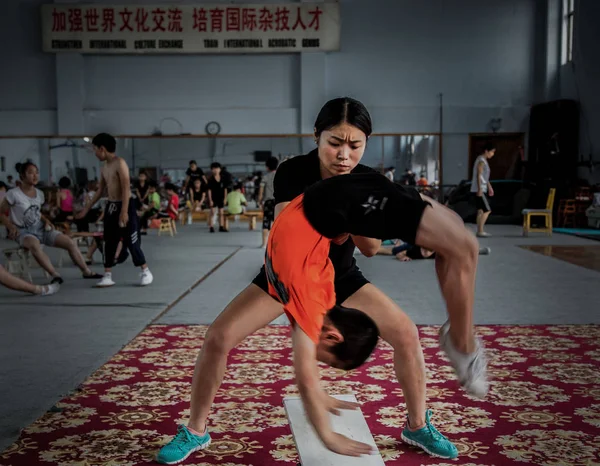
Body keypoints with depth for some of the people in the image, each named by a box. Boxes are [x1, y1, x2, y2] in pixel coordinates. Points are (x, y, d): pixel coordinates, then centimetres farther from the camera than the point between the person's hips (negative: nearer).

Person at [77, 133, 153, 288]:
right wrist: (87, 208, 23)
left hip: (125, 205, -8)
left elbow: (126, 189, -19)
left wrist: (124, 211, -24)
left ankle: (146, 272, 8)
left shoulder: (120, 163, -14)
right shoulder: (104, 167, 12)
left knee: (131, 240, -4)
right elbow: (100, 190, 21)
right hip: (111, 206, 8)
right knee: (109, 241, 7)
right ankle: (107, 275, 12)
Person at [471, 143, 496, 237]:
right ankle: (480, 231, -8)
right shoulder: (481, 161, -14)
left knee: (481, 210, 9)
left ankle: (480, 231, 12)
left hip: (482, 190, 10)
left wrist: (490, 187, 28)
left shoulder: (484, 161, 17)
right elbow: (478, 176, -21)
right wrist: (479, 190, -25)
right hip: (479, 190, -10)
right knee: (487, 210, -10)